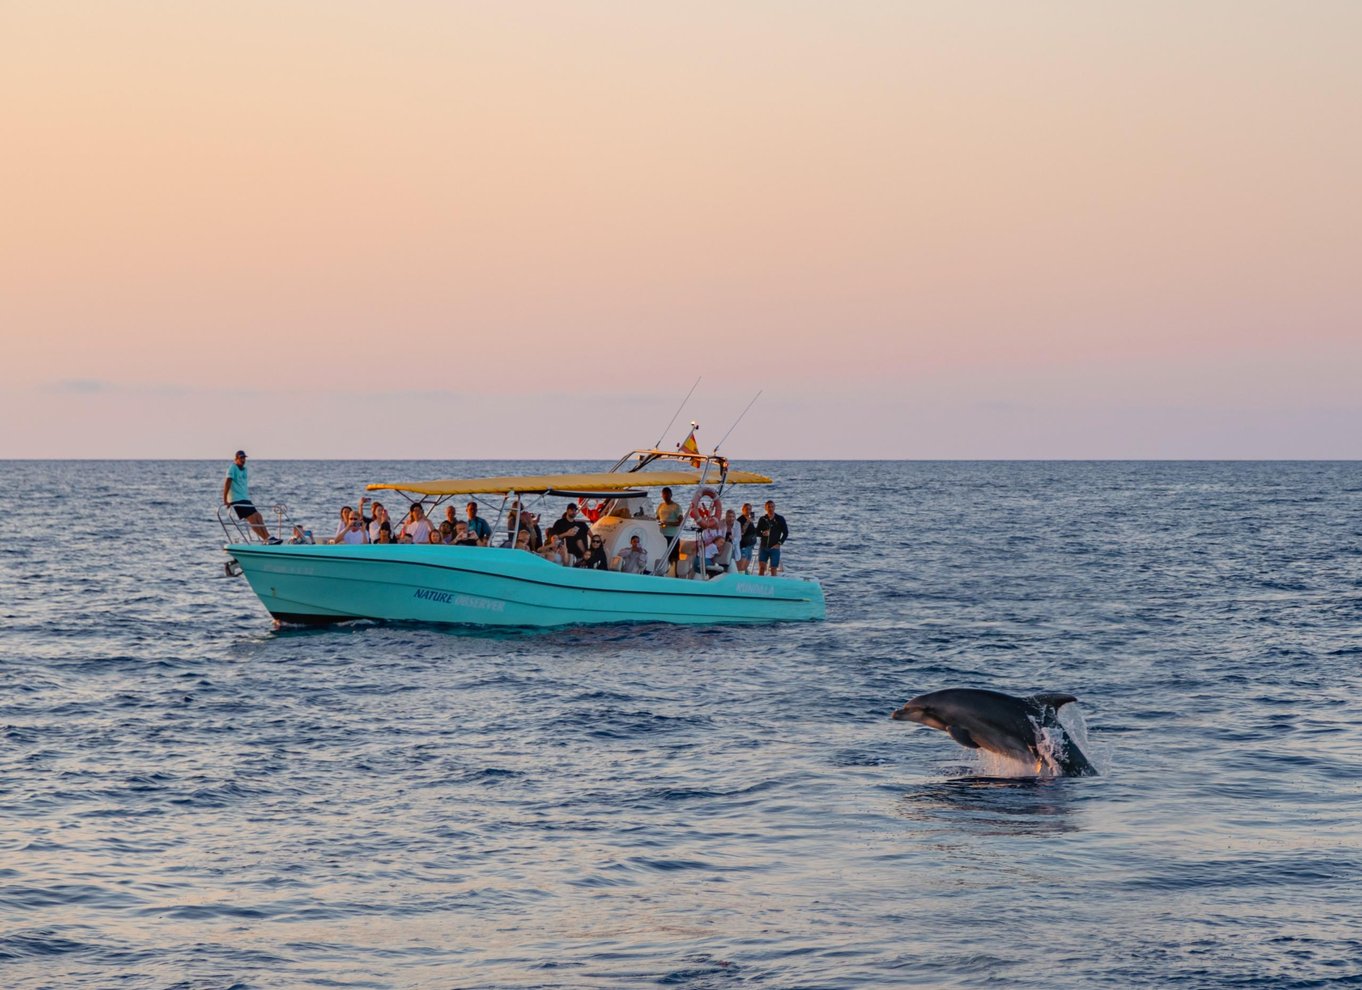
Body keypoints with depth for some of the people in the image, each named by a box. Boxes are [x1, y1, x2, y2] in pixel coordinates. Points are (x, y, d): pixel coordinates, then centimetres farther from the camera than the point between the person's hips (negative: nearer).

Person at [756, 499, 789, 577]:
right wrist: (763, 533, -14)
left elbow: (786, 533, 3)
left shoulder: (780, 519, 1)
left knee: (774, 569, -2)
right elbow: (757, 532, 8)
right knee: (761, 567, -6)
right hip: (763, 547, 2)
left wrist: (779, 543, -6)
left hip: (774, 548, -2)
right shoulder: (762, 519, 6)